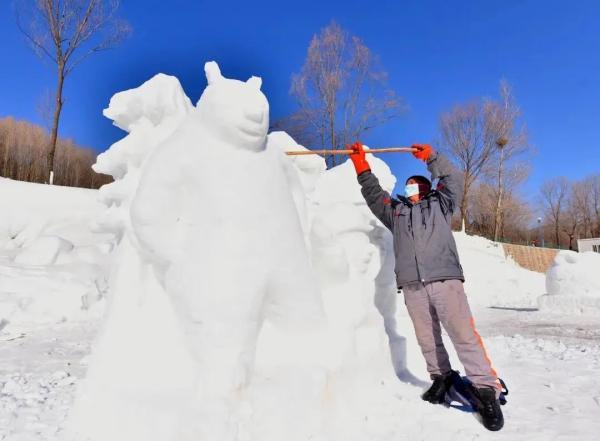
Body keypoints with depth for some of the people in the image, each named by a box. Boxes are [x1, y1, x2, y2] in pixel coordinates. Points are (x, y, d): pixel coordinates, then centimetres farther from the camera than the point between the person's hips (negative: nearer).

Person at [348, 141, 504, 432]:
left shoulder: (439, 205, 23)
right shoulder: (396, 211, 27)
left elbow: (451, 180, 14)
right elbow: (374, 195, 22)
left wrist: (431, 157, 8)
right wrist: (363, 168, 15)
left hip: (445, 279, -3)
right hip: (412, 285, 3)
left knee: (463, 334, -10)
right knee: (427, 338, 5)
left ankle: (486, 389, -6)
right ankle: (442, 377, 22)